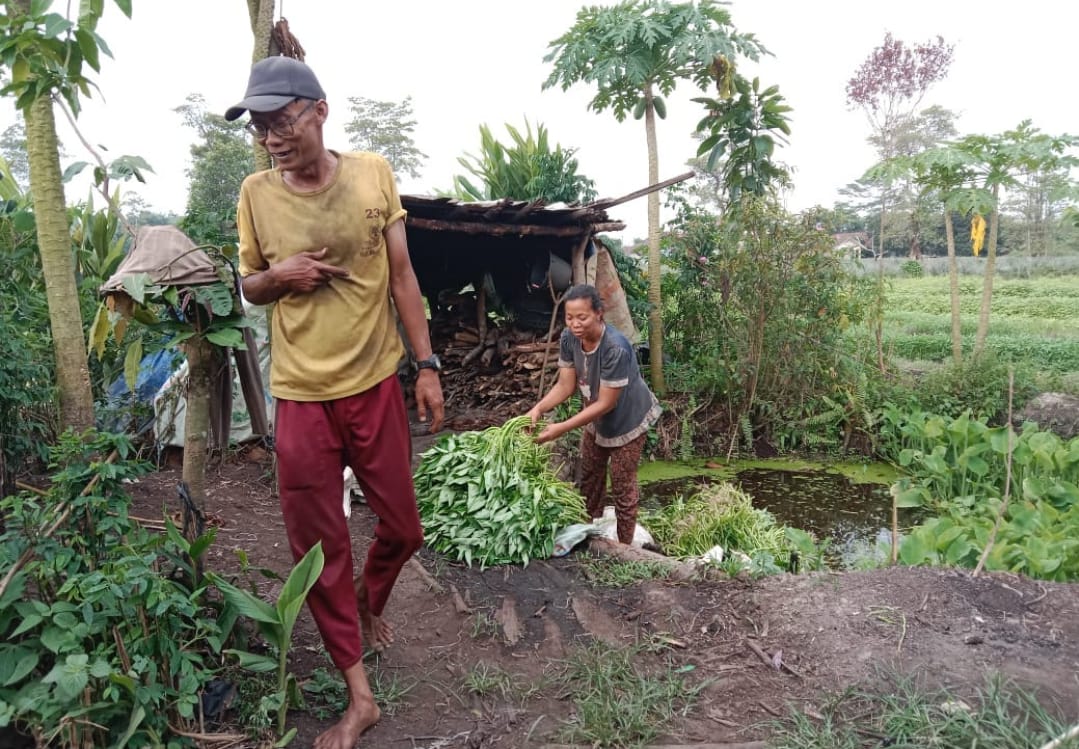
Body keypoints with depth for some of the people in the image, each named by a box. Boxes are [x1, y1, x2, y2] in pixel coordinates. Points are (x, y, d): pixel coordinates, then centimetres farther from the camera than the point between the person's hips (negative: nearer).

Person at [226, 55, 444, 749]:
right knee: (320, 548, 6)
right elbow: (250, 287, 11)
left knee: (403, 528, 12)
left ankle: (370, 603, 47)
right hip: (302, 398, 0)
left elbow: (402, 274, 2)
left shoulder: (374, 173, -3)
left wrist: (427, 363, 0)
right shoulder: (256, 193, -2)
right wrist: (277, 276, -13)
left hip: (376, 385, 1)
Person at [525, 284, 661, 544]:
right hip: (595, 417, 7)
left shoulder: (616, 348, -39)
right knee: (589, 476, 21)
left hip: (627, 420, -7)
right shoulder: (569, 338, -20)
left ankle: (624, 547, 22)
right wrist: (539, 408, -30)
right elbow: (565, 385, -13)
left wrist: (562, 428, -37)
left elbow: (605, 403, -33)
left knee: (622, 486, 3)